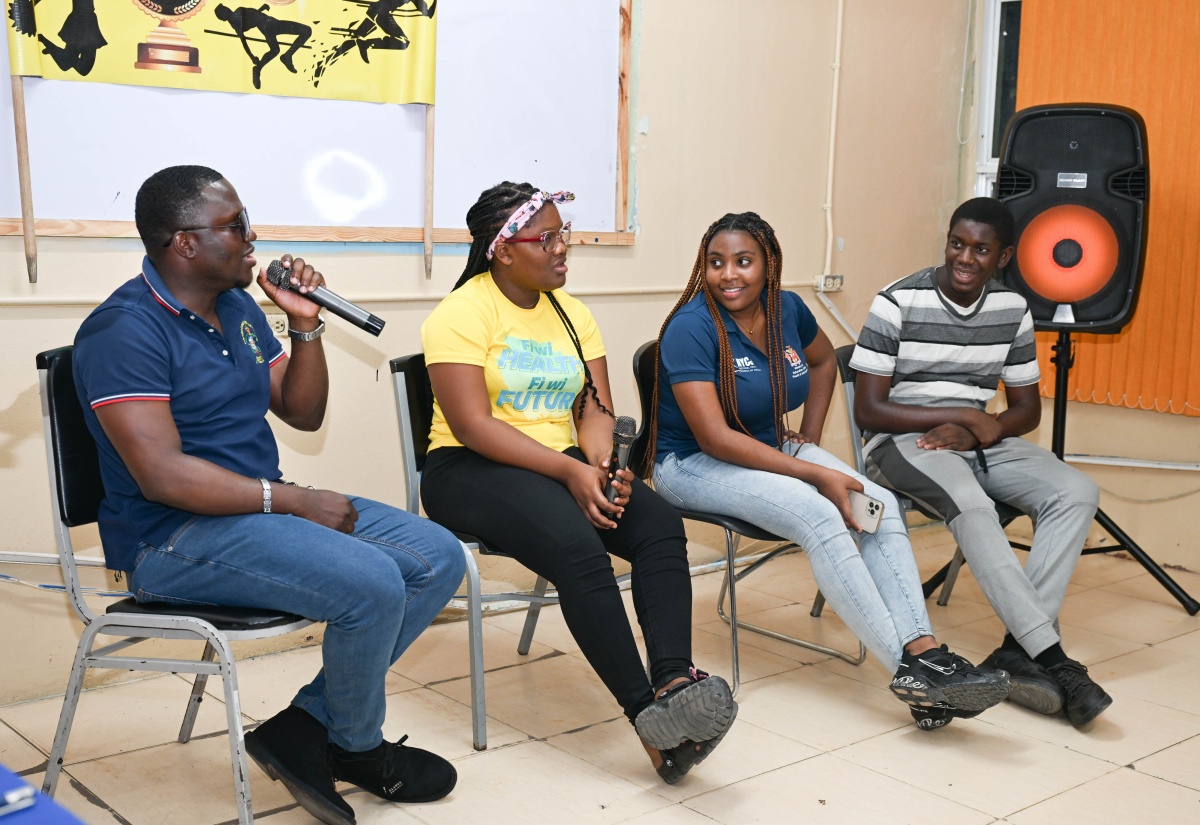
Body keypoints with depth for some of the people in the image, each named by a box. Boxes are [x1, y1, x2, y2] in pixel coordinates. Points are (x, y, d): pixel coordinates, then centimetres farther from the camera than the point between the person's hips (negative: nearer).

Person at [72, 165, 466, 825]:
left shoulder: (239, 308, 12)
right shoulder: (125, 329, -15)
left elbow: (303, 413, 17)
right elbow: (163, 475, -23)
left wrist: (305, 326, 1)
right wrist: (294, 501, -20)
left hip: (262, 507, 9)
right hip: (173, 538, -9)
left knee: (439, 557, -3)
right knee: (371, 584, -28)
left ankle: (304, 726, -2)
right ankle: (357, 747, 2)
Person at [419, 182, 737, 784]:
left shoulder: (570, 312, 14)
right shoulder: (462, 313, -7)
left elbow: (595, 408, 7)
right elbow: (473, 425, -17)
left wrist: (599, 464, -15)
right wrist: (570, 471, -23)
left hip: (563, 464, 6)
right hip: (472, 470, -6)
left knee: (661, 525, -22)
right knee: (577, 547, -34)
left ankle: (673, 681, -37)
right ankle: (648, 715, -33)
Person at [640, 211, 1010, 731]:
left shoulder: (786, 309, 2)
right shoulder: (691, 328, -19)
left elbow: (823, 360, 26)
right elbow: (714, 438, -25)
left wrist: (810, 437, 12)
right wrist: (816, 473, -26)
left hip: (771, 449, 7)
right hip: (693, 465, -7)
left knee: (880, 503, -18)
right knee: (819, 514, -31)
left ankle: (924, 650, -28)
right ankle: (909, 669, -30)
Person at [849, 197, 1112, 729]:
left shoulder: (1012, 311, 7)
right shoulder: (898, 302, -9)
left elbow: (1027, 409, 12)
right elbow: (868, 409, -11)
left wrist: (983, 431, -11)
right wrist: (967, 415, -14)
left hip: (977, 441, 6)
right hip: (903, 441, -5)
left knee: (1076, 493, -19)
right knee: (971, 503, -36)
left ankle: (1017, 652, -25)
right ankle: (1052, 659, -33)